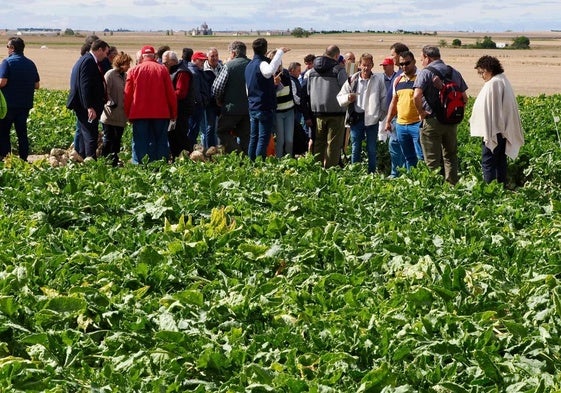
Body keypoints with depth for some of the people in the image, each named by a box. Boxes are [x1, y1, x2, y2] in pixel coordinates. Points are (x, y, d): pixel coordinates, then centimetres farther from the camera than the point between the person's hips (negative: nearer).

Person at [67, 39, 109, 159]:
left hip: (84, 108, 11)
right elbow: (85, 86, -22)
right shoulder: (89, 61, -15)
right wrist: (89, 107, -26)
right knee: (91, 136, -11)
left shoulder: (85, 60, 18)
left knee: (85, 136, 16)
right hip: (87, 108, -11)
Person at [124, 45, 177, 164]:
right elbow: (170, 93, 1)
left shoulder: (133, 71, 3)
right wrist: (173, 113, 7)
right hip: (161, 113, 0)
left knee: (140, 142, 3)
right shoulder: (162, 69, 1)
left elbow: (128, 94, 3)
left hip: (139, 113, 0)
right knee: (160, 141, 7)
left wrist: (128, 114, 10)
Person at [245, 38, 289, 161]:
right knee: (263, 139, -6)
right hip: (265, 108, -8)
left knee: (253, 138, 12)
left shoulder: (249, 65, 14)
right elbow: (270, 70, -40)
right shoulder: (262, 64, -14)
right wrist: (280, 52, -34)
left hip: (253, 108, 8)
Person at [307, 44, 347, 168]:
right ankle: (330, 168, -1)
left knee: (319, 141, 13)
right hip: (336, 111, -5)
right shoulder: (339, 69, -10)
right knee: (333, 143, 0)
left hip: (318, 111, 5)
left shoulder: (312, 70, 10)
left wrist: (308, 115, 21)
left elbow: (308, 92, 15)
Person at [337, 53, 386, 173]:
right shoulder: (352, 80, 4)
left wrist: (381, 115, 0)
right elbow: (339, 97, 7)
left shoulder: (379, 79, 1)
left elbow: (384, 98, 5)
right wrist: (348, 98, -13)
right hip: (356, 118, 1)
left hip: (372, 119, -1)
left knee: (371, 150, 5)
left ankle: (372, 174, 12)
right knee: (355, 149, 6)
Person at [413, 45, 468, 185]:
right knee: (450, 156, 17)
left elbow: (417, 96, -24)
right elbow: (464, 98, 9)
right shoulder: (455, 73, 8)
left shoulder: (426, 72, -10)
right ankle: (452, 185, 18)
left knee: (432, 160, 1)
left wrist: (421, 112, -11)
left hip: (432, 121, -5)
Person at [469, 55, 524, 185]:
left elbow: (489, 108, -20)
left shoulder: (493, 84, -17)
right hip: (505, 130, 10)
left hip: (493, 131, -10)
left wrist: (488, 133, -19)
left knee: (488, 162, -6)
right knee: (500, 161, 14)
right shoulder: (504, 81, 13)